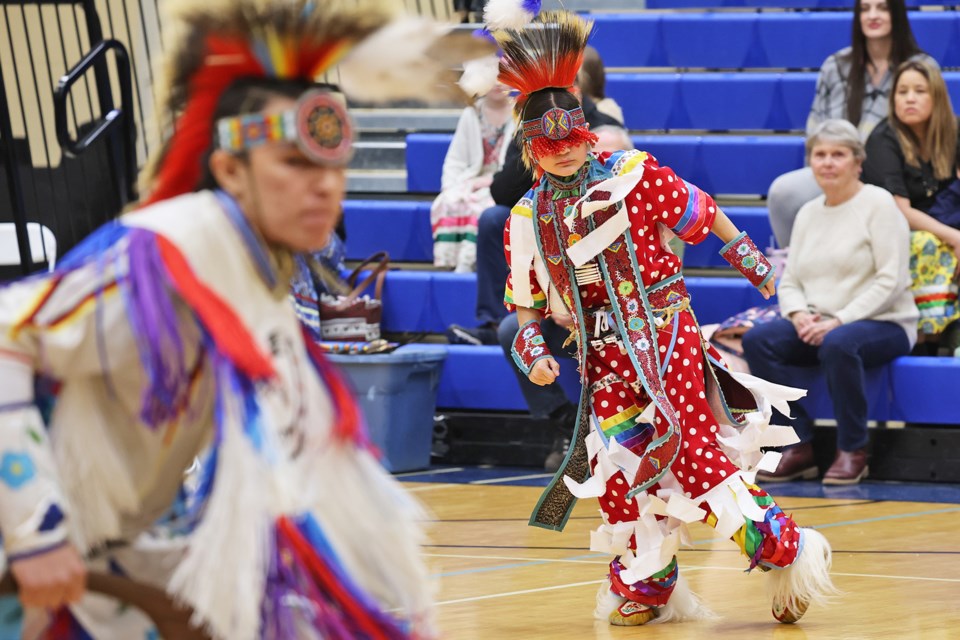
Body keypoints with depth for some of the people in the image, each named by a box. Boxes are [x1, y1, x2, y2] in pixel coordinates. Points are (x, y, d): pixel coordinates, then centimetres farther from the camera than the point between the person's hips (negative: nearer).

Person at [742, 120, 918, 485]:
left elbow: (891, 281, -13)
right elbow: (790, 281, 14)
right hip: (817, 326, 6)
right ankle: (800, 448, -16)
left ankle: (853, 451, -21)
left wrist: (838, 321, -21)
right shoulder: (808, 214, 14)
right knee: (757, 340, -20)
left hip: (882, 324, -6)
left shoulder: (878, 204, -5)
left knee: (838, 343, -39)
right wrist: (798, 315, -10)